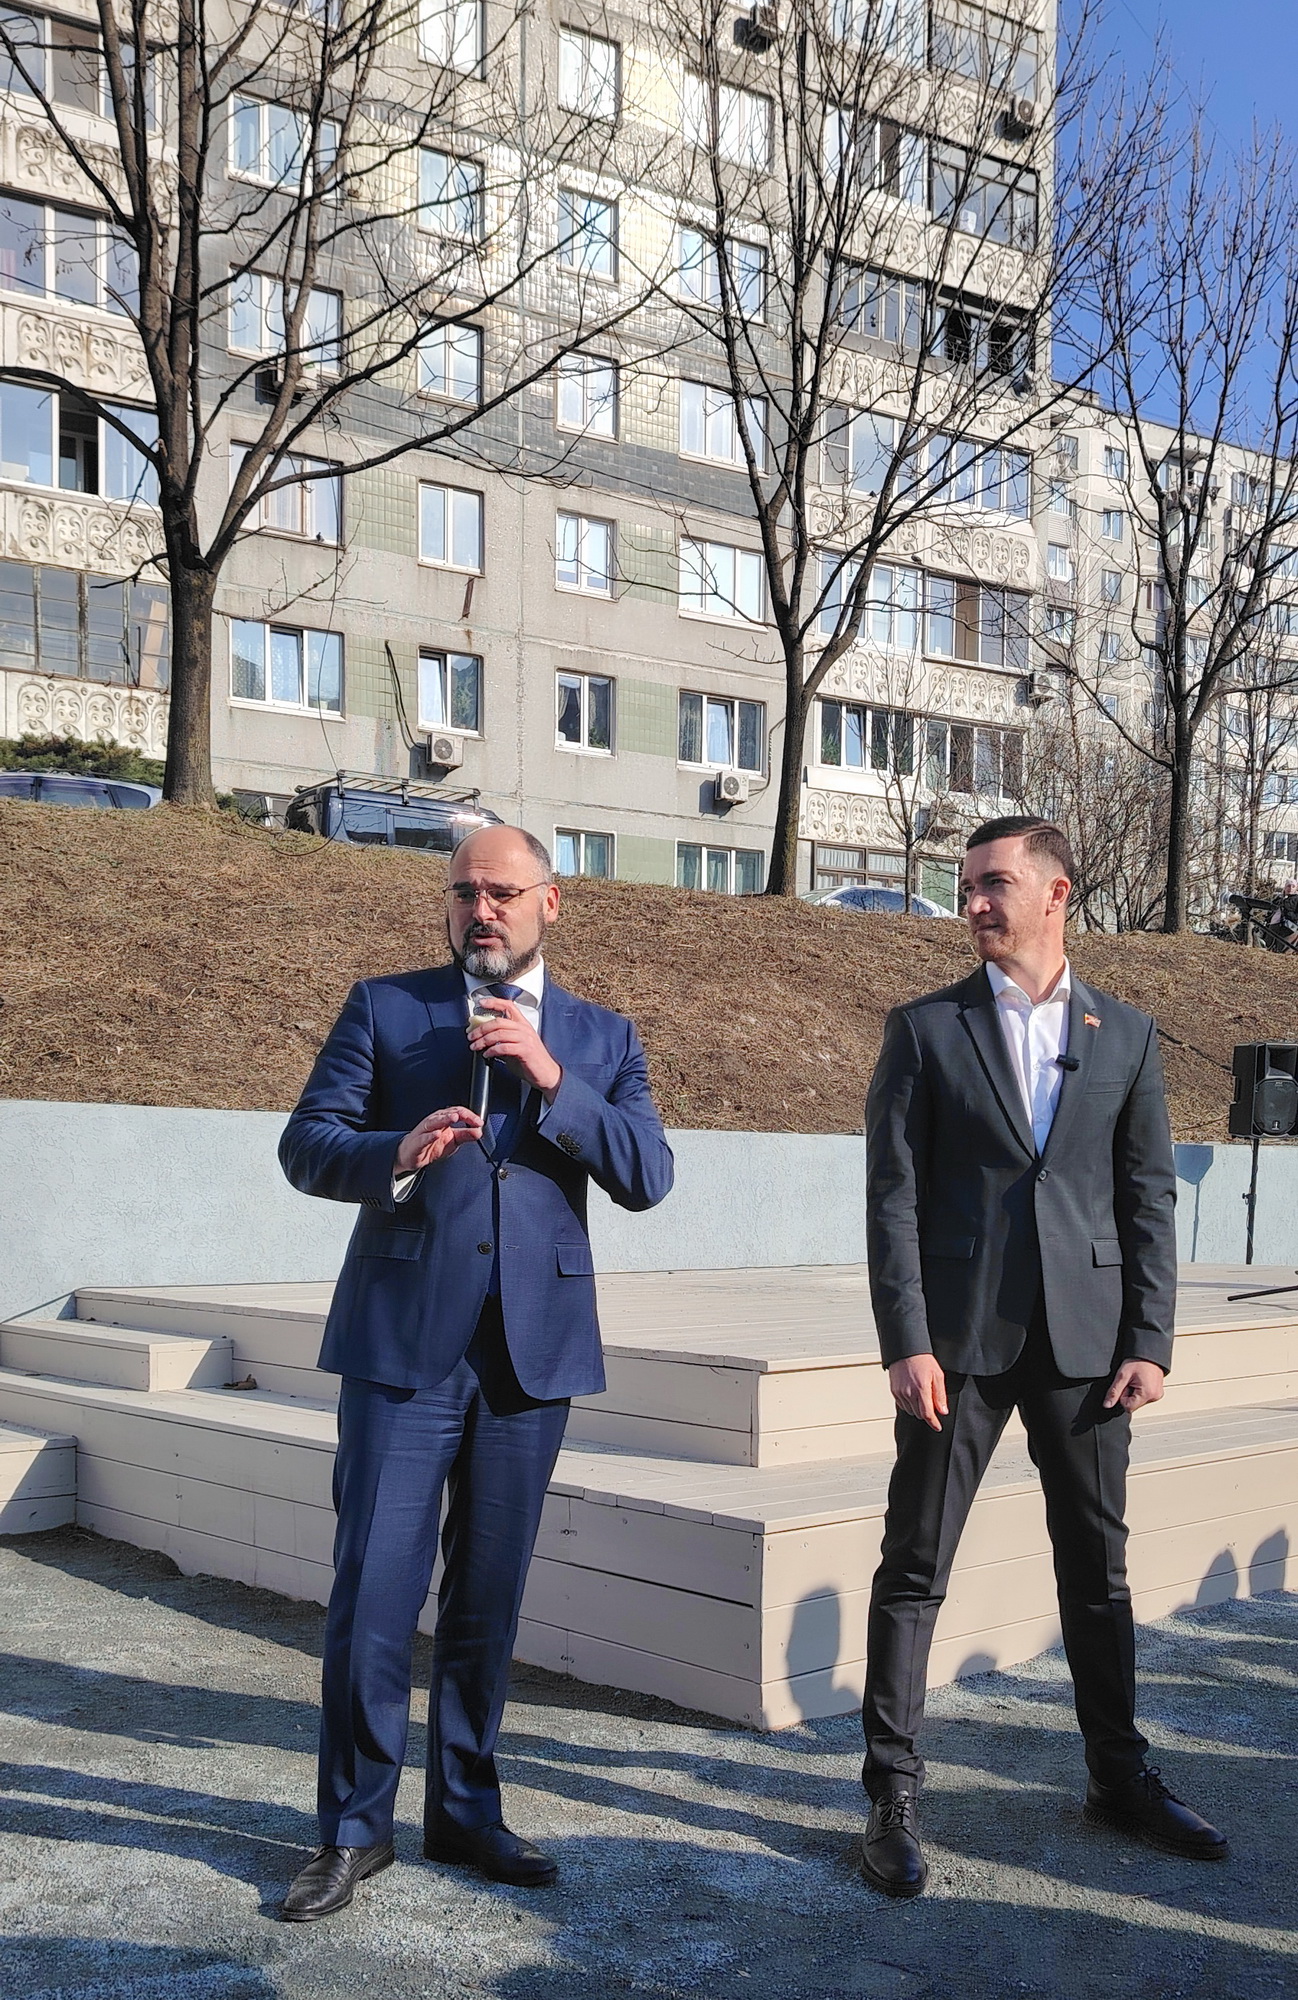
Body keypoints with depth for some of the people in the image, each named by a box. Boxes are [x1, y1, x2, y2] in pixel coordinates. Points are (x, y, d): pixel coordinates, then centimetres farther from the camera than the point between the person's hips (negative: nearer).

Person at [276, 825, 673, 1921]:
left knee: (489, 1594, 12)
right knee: (374, 1590, -2)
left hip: (533, 1347, 2)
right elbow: (306, 1144, 1)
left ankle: (466, 1809, 27)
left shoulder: (602, 1037, 11)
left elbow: (648, 1175, -1)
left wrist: (552, 1077, -14)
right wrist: (396, 1154, -19)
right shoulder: (384, 1007, 6)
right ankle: (355, 1825, 14)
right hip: (405, 1338, -2)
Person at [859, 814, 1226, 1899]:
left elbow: (1149, 1197, 6)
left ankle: (1120, 1775, 29)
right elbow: (893, 1194, -3)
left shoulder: (1126, 1034, 7)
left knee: (1098, 1564, 14)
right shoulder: (925, 1028, 2)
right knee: (916, 1567, 2)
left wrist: (1150, 1344, -1)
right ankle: (894, 1791, 13)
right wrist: (906, 1340, -11)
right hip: (960, 1335, -2)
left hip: (1086, 1336, 2)